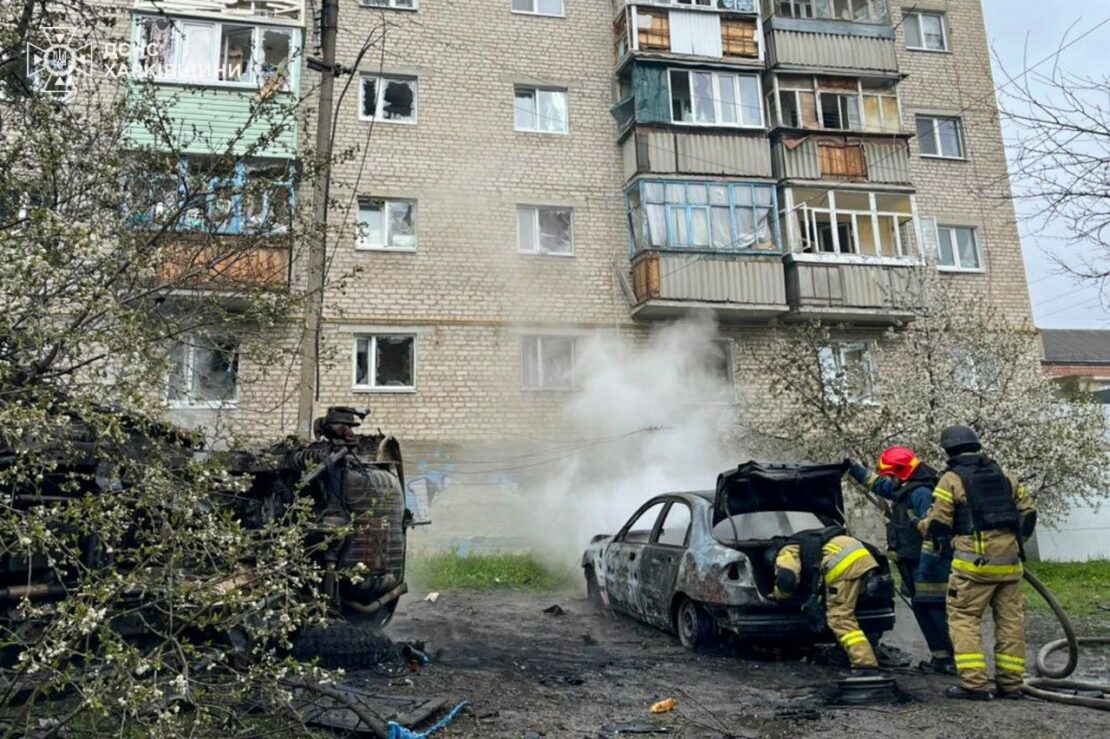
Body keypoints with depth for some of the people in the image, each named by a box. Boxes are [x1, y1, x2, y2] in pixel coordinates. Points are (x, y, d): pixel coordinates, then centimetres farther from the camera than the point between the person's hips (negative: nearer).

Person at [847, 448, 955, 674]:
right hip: (916, 564, 10)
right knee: (922, 609, 11)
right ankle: (941, 657, 16)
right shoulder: (906, 490, 15)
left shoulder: (921, 493, -16)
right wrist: (854, 469, 32)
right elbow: (879, 484, 32)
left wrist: (926, 565, -25)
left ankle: (948, 659, -5)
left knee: (933, 611, -9)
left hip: (926, 564, -10)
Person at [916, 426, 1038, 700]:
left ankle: (973, 683, -6)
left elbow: (938, 524, -5)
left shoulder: (951, 479, -2)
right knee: (1011, 620, 11)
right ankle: (1010, 683, 16)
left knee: (964, 618, 0)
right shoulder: (1004, 476, 15)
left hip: (974, 561, -6)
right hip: (1009, 559, 6)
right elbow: (1028, 513, 15)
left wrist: (920, 524, 15)